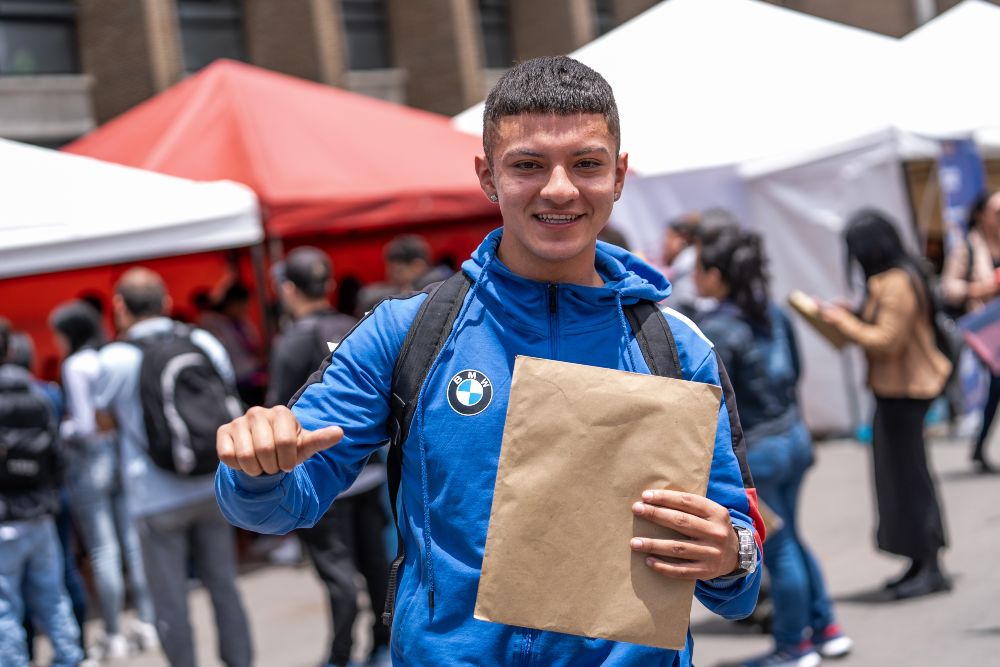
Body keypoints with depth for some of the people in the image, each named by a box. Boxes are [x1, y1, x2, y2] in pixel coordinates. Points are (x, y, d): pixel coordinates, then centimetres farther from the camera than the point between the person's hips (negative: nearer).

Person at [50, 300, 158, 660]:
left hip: (90, 458, -6)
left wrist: (61, 431, 2)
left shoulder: (76, 365, -13)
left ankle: (114, 636, 5)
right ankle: (147, 623, 14)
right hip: (122, 452, 6)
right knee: (133, 542, 11)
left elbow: (84, 425, -16)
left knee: (102, 551, 0)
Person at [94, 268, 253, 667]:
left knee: (170, 603, 7)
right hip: (212, 488, 4)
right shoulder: (205, 342, 0)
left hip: (157, 498, -4)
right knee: (223, 585, 16)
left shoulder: (115, 359, -11)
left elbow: (104, 422, 2)